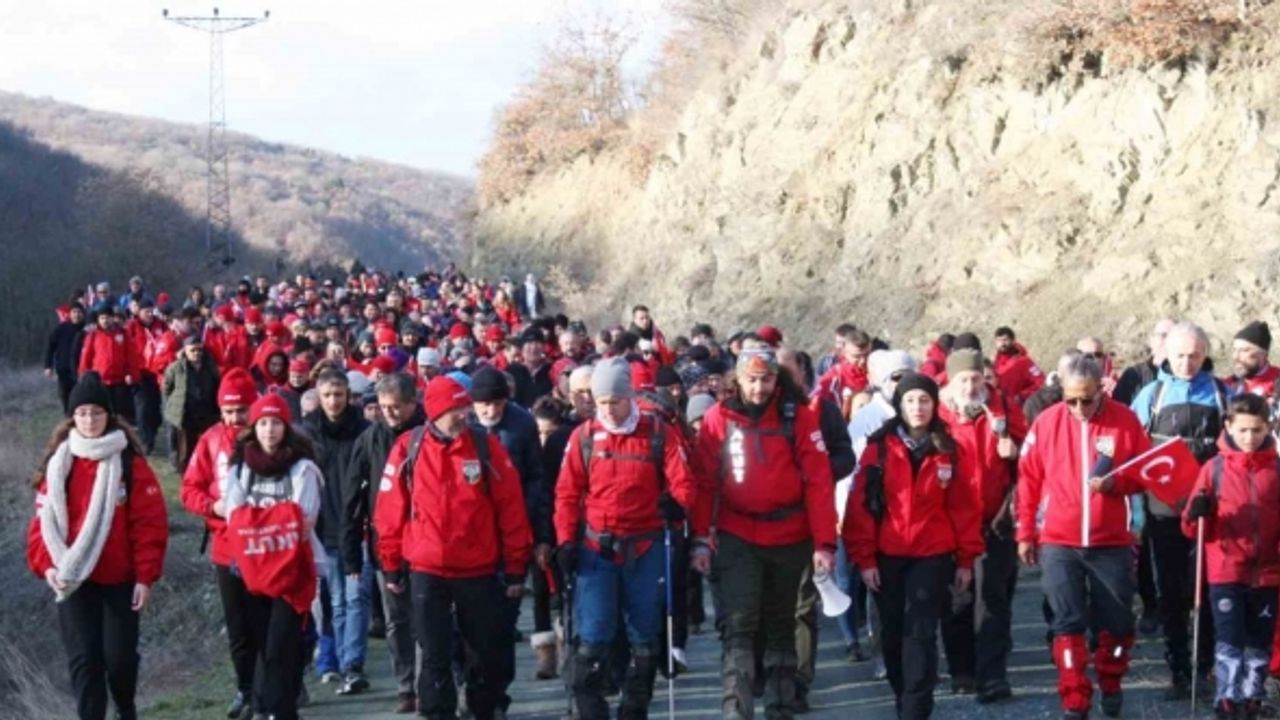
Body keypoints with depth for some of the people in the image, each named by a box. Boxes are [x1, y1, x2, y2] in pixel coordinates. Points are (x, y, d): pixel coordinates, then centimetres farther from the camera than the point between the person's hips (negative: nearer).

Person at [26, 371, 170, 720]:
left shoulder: (130, 463, -5)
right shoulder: (58, 462, 1)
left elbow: (150, 521, -6)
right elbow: (45, 517, 0)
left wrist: (146, 575, -10)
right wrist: (46, 564, -14)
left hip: (121, 578, -1)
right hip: (73, 579, 1)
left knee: (120, 654, 5)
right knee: (83, 658, -3)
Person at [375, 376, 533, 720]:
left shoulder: (487, 447, -4)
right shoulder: (408, 449, -4)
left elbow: (511, 509, -1)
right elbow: (391, 511, 2)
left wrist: (515, 567, -1)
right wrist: (392, 565, 4)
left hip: (480, 571, 1)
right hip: (426, 571, -1)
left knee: (490, 651, 10)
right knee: (435, 654, 6)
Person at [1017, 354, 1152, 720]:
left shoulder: (1125, 420, -5)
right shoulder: (1046, 422, -3)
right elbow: (1028, 480, 3)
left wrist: (1116, 482, -20)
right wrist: (1025, 533, 4)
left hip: (1112, 542, 0)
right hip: (1058, 542, 0)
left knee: (1116, 621, 9)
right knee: (1068, 623, -2)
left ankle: (1111, 686, 31)